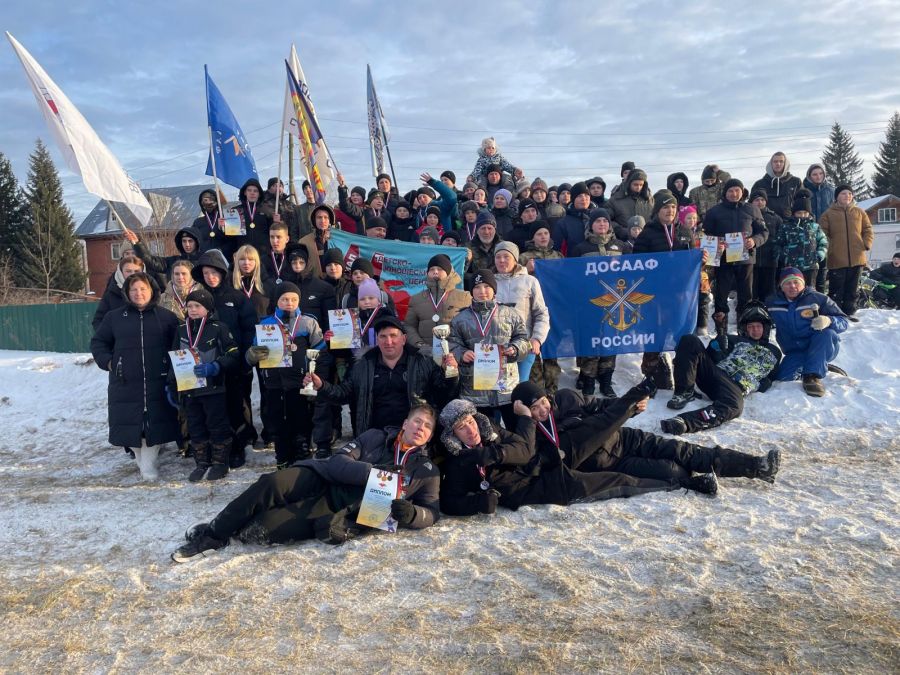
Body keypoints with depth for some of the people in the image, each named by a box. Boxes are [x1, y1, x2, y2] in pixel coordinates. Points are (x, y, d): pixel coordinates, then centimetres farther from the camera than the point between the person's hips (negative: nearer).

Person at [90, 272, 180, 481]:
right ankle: (140, 458, 22)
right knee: (129, 422, 3)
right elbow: (98, 342, 16)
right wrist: (107, 362, 3)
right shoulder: (114, 317, 8)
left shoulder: (166, 317, 6)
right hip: (126, 383, 1)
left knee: (154, 422, -2)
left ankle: (148, 464, 7)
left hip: (157, 383, -1)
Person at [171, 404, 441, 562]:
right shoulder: (377, 436, 7)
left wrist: (410, 514, -22)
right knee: (270, 484, -24)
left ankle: (228, 535, 7)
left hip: (342, 512, -2)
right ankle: (213, 533, -4)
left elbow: (432, 512, 1)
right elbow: (337, 462, -3)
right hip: (322, 480, 2)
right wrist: (372, 472, -20)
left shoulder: (427, 471, 5)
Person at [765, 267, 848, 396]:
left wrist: (828, 321, -31)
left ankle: (812, 375, -27)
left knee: (827, 333, -35)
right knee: (783, 376, -26)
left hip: (823, 349, -3)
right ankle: (821, 366, 3)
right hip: (795, 353, 3)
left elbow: (843, 322, -8)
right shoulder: (772, 303, 4)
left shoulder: (817, 298, -6)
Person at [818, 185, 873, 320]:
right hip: (836, 259, -4)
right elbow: (822, 234, -1)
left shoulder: (859, 212, 11)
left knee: (853, 288, 10)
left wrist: (867, 244, 0)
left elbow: (868, 229, 14)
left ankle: (849, 312, 19)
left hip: (856, 258, 4)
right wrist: (828, 248, -10)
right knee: (836, 289, -2)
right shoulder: (828, 214, 1)